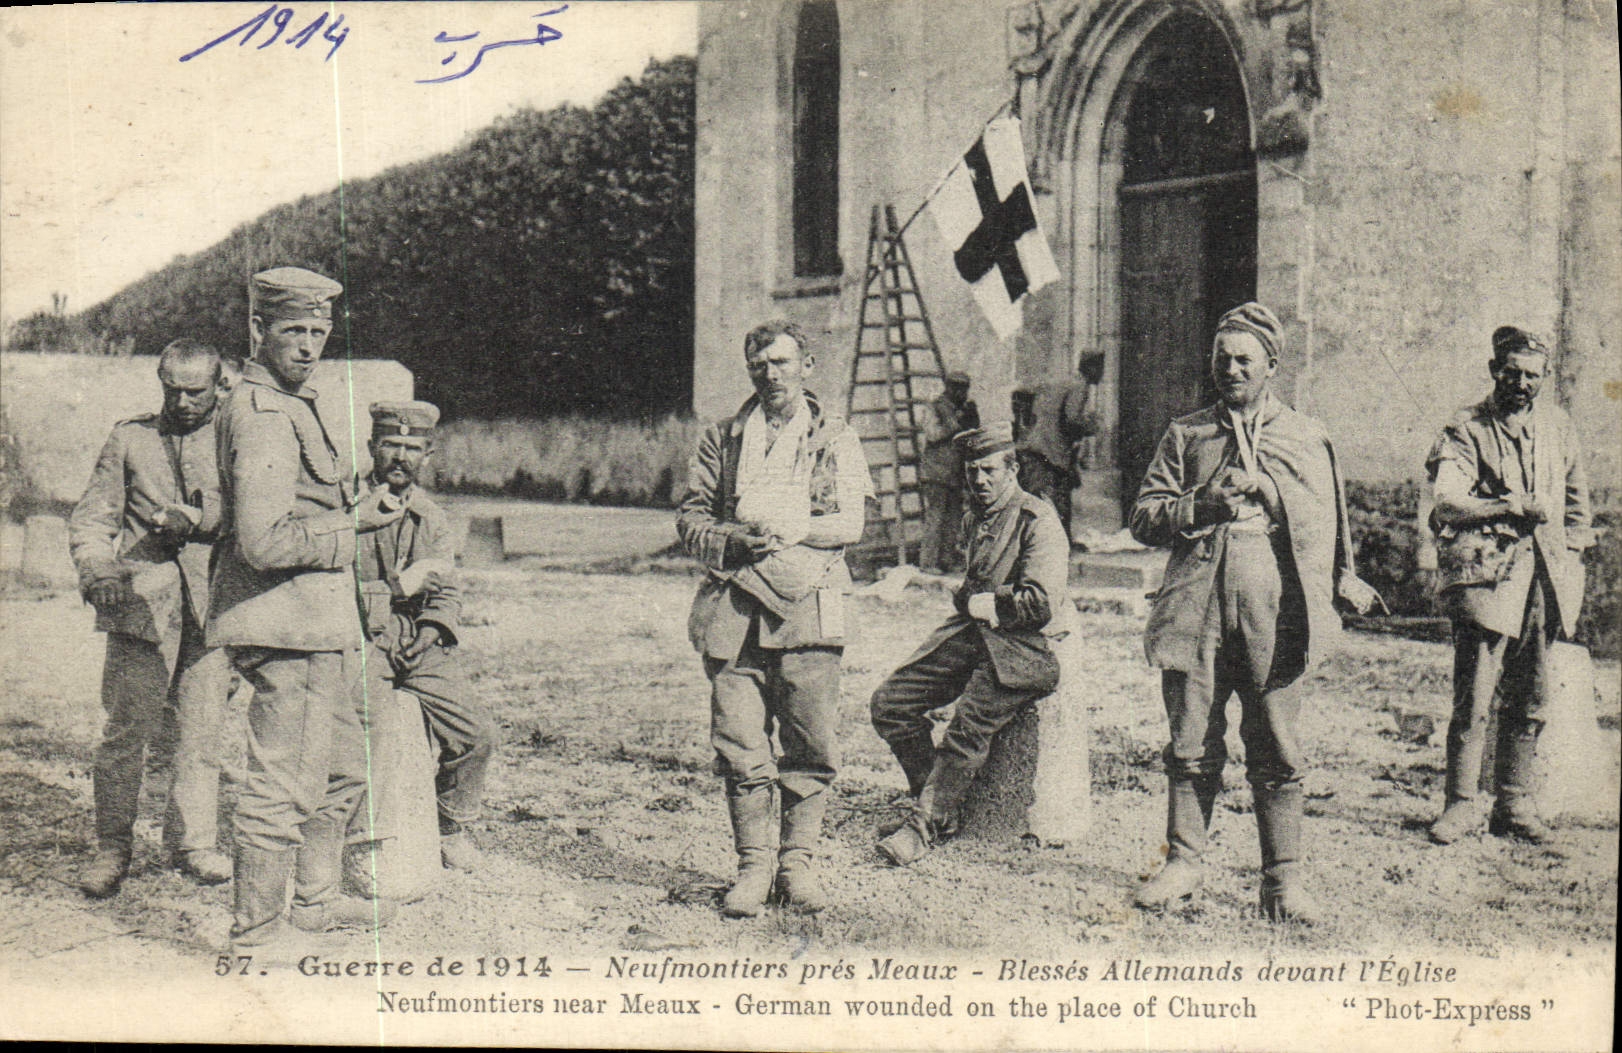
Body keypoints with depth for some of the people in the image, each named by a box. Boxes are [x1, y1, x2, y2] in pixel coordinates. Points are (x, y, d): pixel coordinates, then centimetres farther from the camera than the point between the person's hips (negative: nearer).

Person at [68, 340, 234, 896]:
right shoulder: (129, 438, 13)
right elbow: (90, 520, 13)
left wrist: (195, 519, -17)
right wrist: (98, 570, -4)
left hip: (210, 601, 0)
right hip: (142, 596, 0)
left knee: (204, 726, 2)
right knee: (127, 726, -3)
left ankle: (194, 841, 16)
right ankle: (112, 847, 9)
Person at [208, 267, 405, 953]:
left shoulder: (289, 405, 16)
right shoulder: (264, 415, -17)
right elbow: (264, 543, -25)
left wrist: (358, 510, 13)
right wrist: (353, 528, -14)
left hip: (310, 627, 11)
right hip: (286, 624, -11)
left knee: (342, 768, 22)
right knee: (284, 784, -4)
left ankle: (317, 899, 37)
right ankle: (255, 934, 7)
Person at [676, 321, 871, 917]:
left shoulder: (836, 440, 13)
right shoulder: (722, 439, 18)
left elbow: (850, 523, 1)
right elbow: (690, 520, 13)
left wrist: (785, 531, -14)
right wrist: (730, 540, -8)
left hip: (809, 605, -1)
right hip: (733, 606, 1)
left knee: (811, 745, -2)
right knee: (739, 747, -3)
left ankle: (796, 861, 10)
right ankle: (753, 866, 7)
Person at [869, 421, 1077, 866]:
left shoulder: (1037, 520, -8)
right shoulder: (975, 520, 17)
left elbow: (1041, 603, -18)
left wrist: (980, 605, -8)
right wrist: (969, 601, 10)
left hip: (1025, 645, -8)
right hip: (972, 632, 8)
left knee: (969, 725, -27)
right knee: (889, 703, -3)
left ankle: (923, 827, -17)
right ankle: (938, 805, 6)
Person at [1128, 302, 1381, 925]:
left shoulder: (1305, 439, 14)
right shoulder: (1185, 435, 16)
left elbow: (1325, 528, 17)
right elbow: (1144, 518, 10)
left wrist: (1343, 585, 5)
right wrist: (1199, 509, -7)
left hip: (1274, 609, -1)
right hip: (1196, 604, 1)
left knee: (1276, 749, -2)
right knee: (1191, 744, 3)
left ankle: (1283, 878, 6)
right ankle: (1183, 861, 15)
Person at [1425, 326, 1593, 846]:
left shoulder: (1556, 424, 13)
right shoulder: (1467, 431, -4)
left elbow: (1576, 492, 25)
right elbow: (1446, 501, -17)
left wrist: (1571, 556, 18)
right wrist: (1511, 508, -26)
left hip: (1544, 574, 5)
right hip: (1485, 572, -5)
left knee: (1529, 699, 8)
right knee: (1473, 697, -9)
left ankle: (1514, 804, 18)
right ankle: (1463, 803, 1)